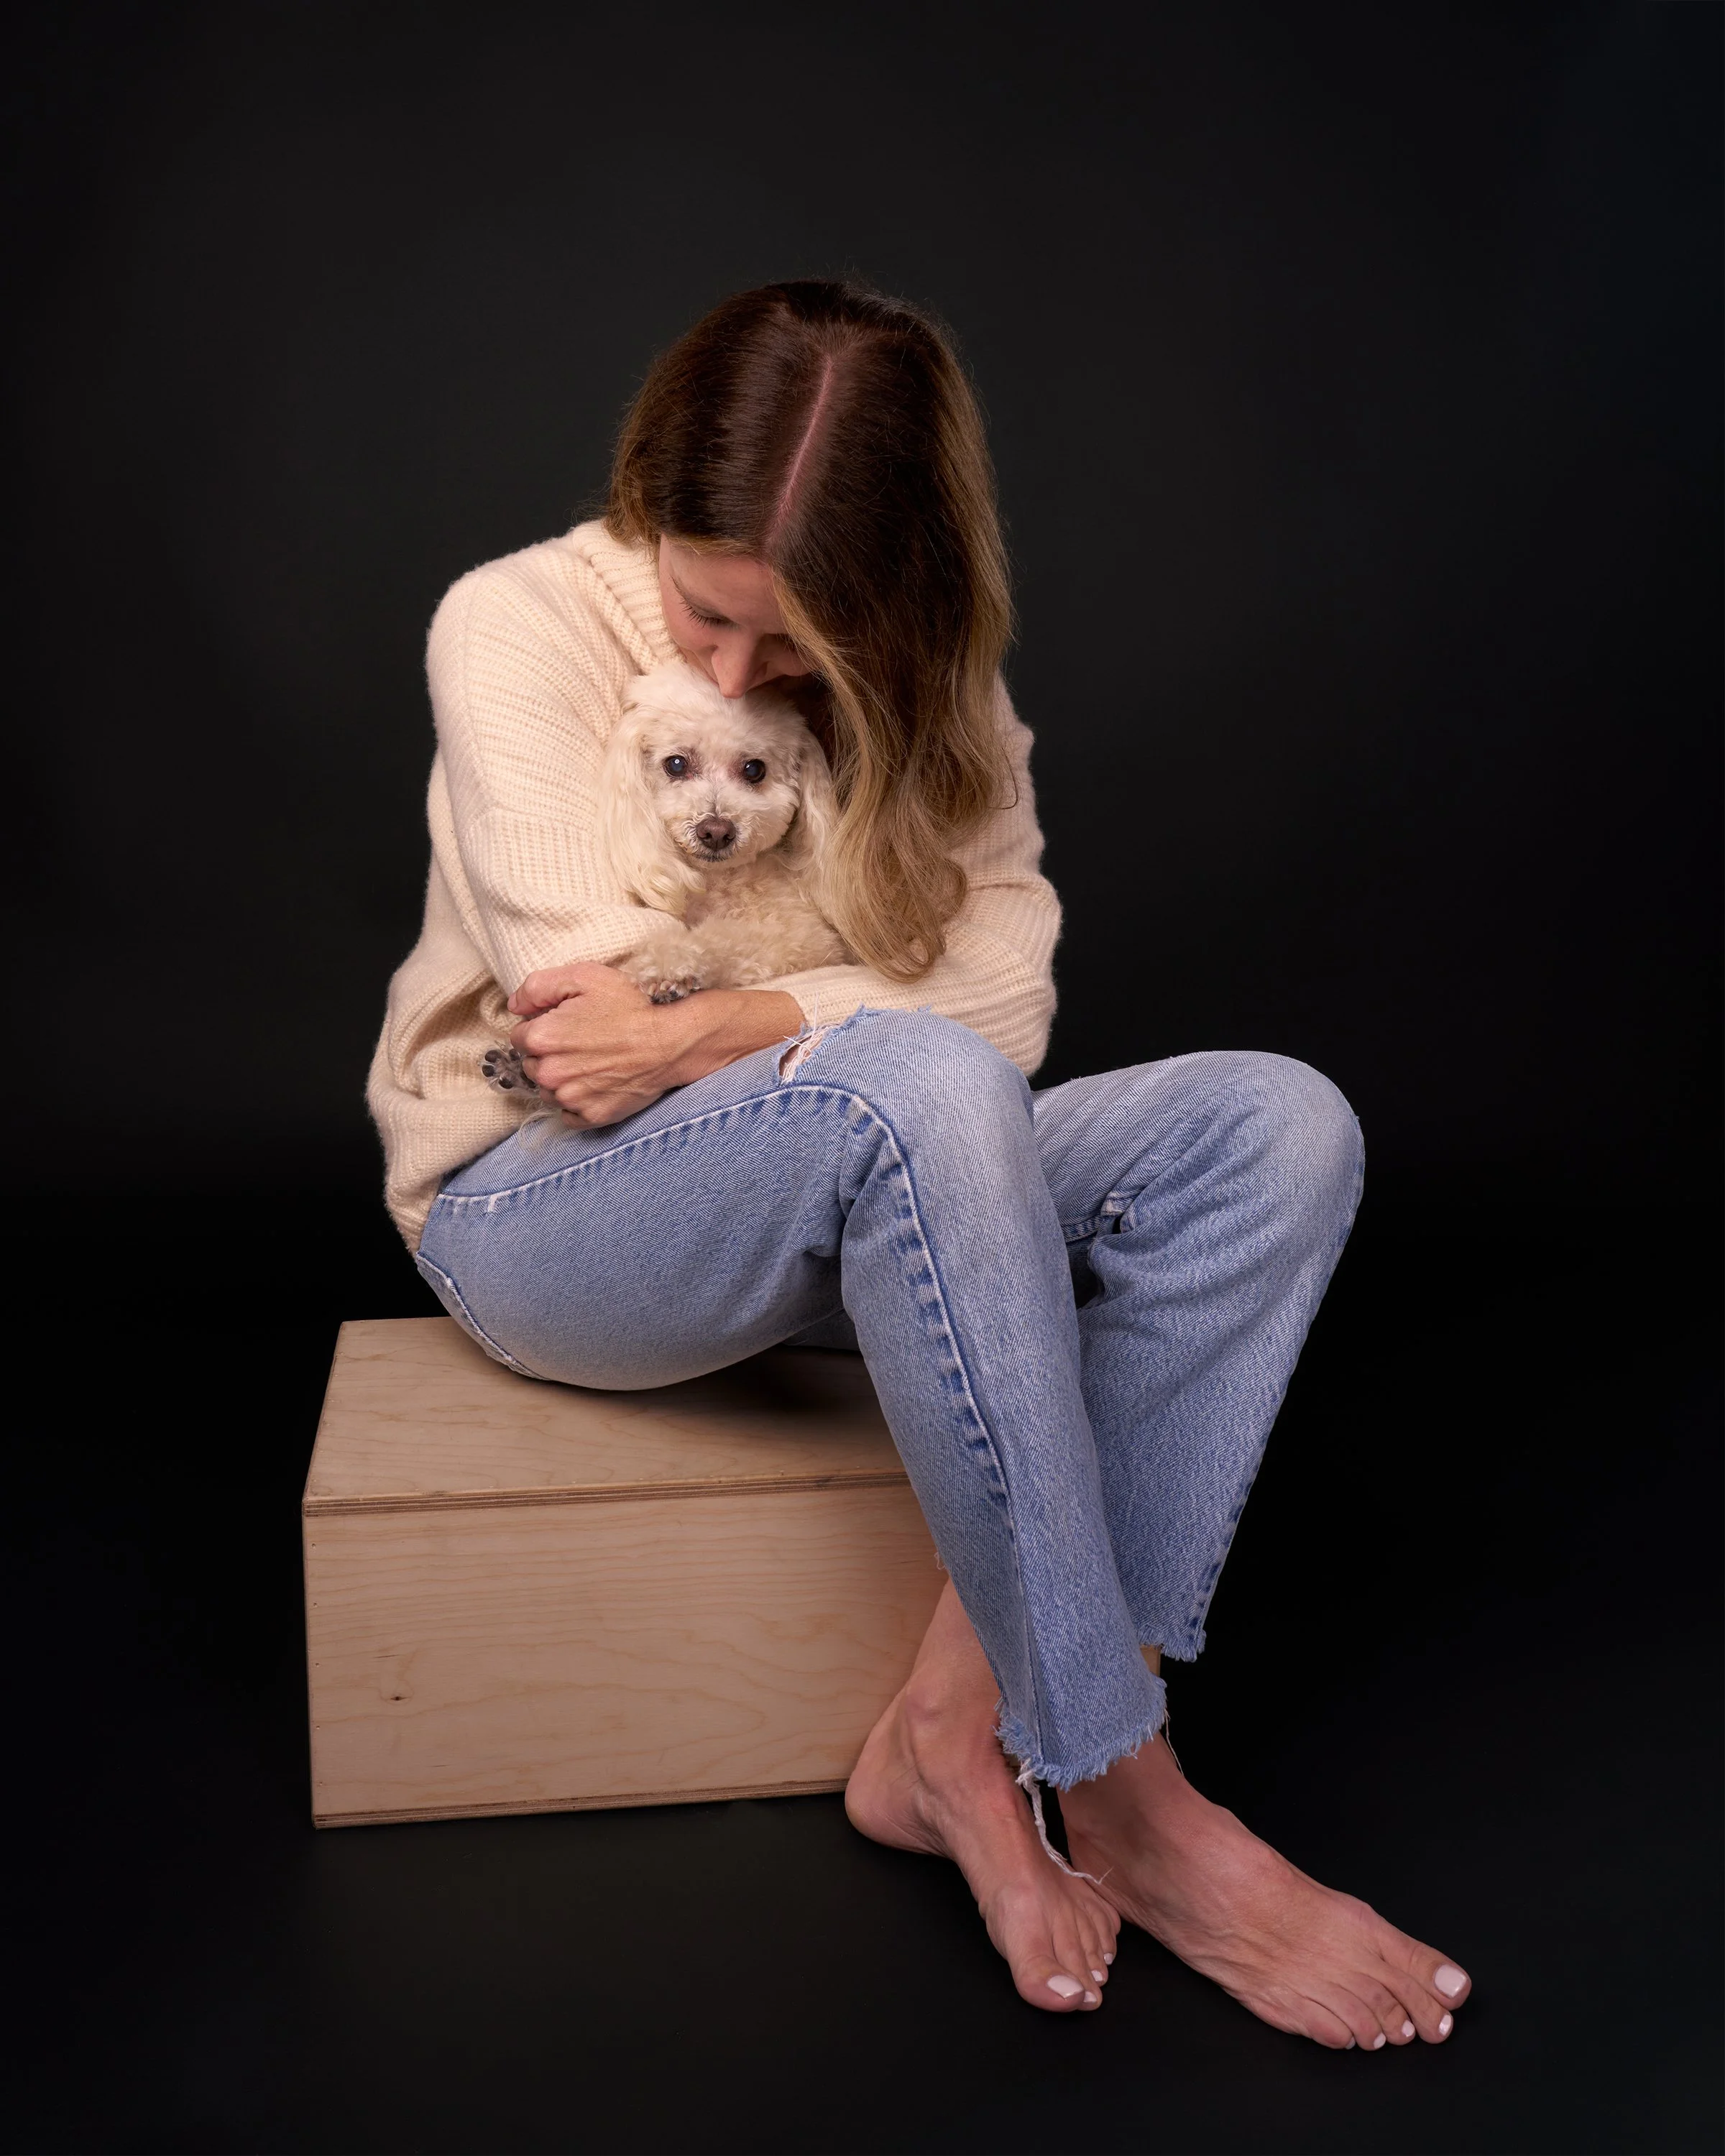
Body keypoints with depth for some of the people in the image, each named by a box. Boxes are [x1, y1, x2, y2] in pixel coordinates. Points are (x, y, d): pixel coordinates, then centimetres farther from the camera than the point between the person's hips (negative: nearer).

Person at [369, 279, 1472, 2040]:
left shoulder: (925, 684, 5)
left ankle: (964, 1730, -24)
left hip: (858, 1194, 5)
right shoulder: (520, 622, -8)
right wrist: (847, 1021, -11)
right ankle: (1122, 1794, -29)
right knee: (918, 1093, -38)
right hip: (533, 1203, -5)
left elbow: (1008, 995, -9)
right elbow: (586, 1019, -16)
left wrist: (712, 1031, -23)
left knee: (1278, 1126, -19)